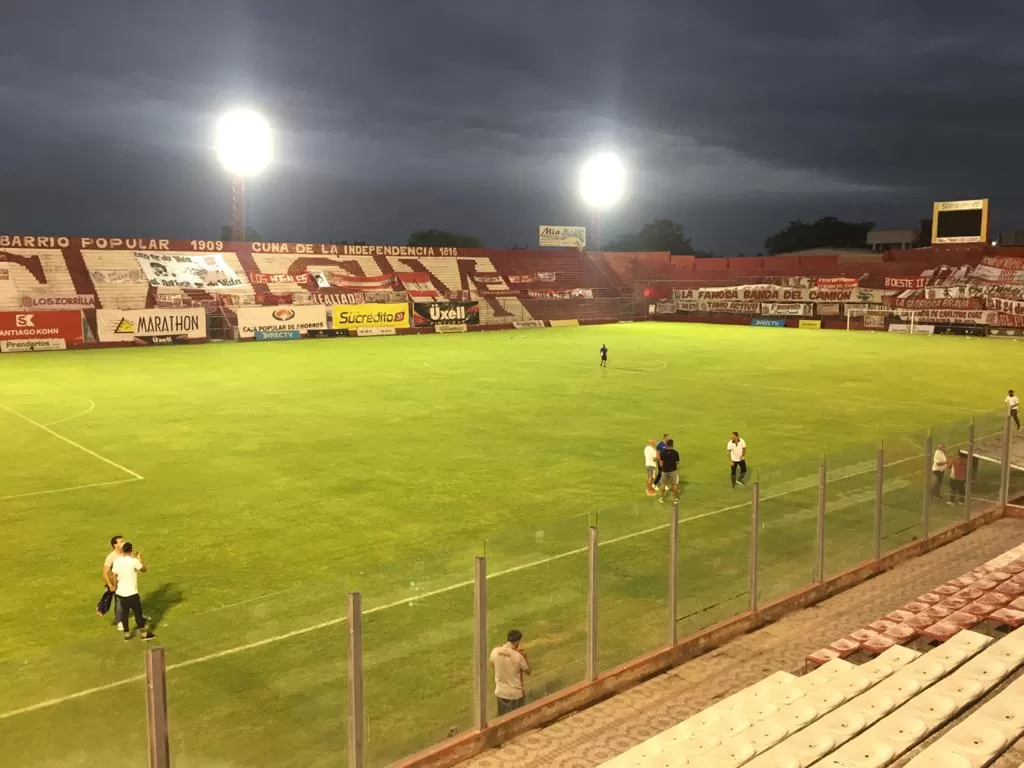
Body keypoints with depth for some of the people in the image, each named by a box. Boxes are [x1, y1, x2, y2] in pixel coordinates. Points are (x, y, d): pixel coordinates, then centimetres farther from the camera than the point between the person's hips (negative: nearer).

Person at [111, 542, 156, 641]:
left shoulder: (117, 561, -3)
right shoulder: (134, 561, -16)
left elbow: (114, 577, 1)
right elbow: (144, 569, -2)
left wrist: (115, 588, 15)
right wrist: (140, 559, 9)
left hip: (121, 592, 5)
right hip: (132, 593, -5)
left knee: (124, 613, 16)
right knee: (138, 613, 6)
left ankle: (127, 634, 24)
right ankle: (144, 634, 15)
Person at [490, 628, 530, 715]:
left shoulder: (495, 651, -12)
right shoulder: (518, 656, -23)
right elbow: (528, 672, -8)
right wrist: (525, 657, -2)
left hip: (500, 692, 4)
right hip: (516, 693, -4)